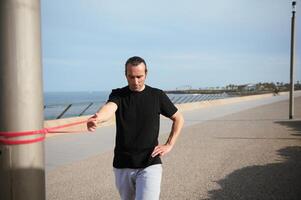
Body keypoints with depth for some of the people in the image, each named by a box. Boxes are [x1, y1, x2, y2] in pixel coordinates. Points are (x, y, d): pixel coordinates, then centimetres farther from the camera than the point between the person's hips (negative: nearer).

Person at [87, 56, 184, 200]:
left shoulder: (157, 95, 0)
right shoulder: (118, 95, -1)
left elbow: (178, 119, 10)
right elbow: (109, 108, -24)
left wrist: (169, 145, 0)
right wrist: (97, 118, -47)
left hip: (150, 164, -2)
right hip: (122, 166, 2)